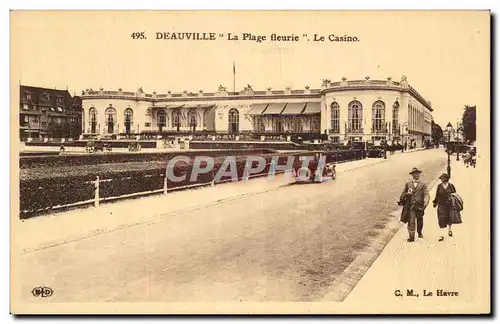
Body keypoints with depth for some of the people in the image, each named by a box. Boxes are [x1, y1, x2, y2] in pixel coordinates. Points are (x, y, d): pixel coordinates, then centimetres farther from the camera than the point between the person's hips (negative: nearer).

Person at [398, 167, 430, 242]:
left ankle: (419, 233, 41)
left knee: (420, 220, 17)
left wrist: (425, 202, -26)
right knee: (411, 221, -10)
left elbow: (426, 194, -7)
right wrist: (407, 193, -12)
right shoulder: (408, 184, 9)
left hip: (419, 206, 1)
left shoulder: (423, 185, 6)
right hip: (410, 206, -1)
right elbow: (403, 194, 12)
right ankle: (411, 236, -6)